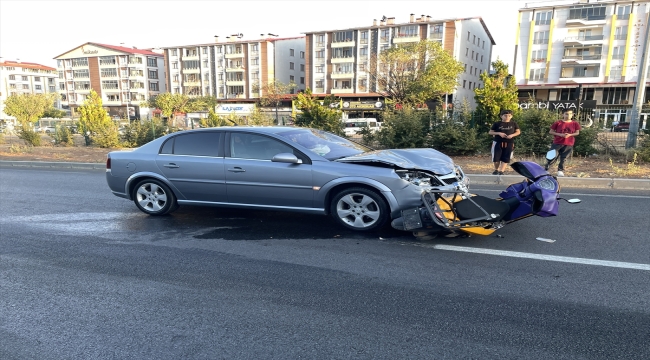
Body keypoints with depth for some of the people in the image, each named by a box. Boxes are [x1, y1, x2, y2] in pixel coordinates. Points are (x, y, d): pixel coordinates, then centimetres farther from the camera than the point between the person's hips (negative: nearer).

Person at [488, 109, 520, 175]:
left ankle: (501, 171, 2)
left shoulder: (513, 124, 6)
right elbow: (490, 132, 1)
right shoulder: (497, 124, 0)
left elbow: (518, 131, 11)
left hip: (509, 143, 1)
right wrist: (499, 133, -15)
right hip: (498, 143, -1)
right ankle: (496, 170, 22)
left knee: (505, 158, -2)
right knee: (496, 158, 1)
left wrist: (512, 135, -9)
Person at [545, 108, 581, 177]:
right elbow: (550, 132, -1)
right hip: (557, 143, -2)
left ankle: (560, 171, 21)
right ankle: (545, 169, 6)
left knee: (563, 159, 8)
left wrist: (570, 135, -13)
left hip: (569, 145, 2)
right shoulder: (558, 123, -3)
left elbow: (577, 133, 7)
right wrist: (559, 134, -15)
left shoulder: (575, 124, 3)